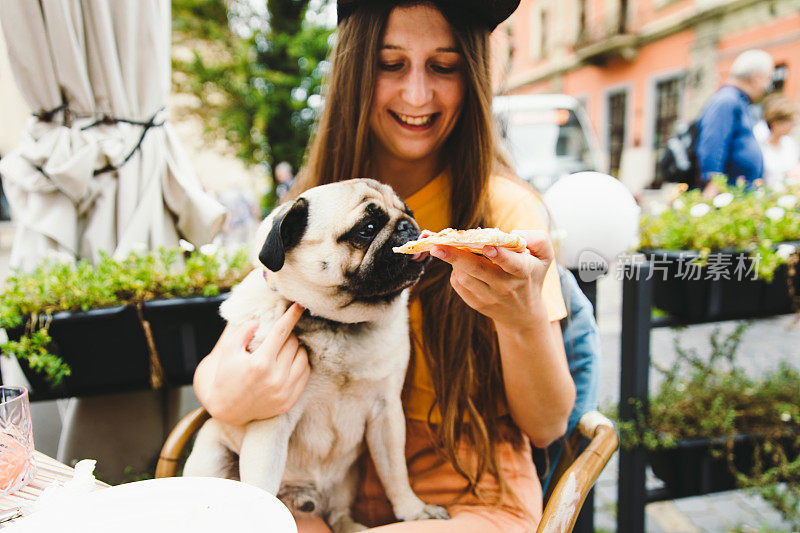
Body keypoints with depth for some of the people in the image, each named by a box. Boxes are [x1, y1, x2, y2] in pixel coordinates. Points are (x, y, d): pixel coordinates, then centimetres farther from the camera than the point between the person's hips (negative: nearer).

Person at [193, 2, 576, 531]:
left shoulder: (506, 207, -10)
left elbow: (547, 427, -10)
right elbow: (218, 363, 0)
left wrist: (524, 318, -30)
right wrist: (224, 396, -24)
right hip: (333, 483, 2)